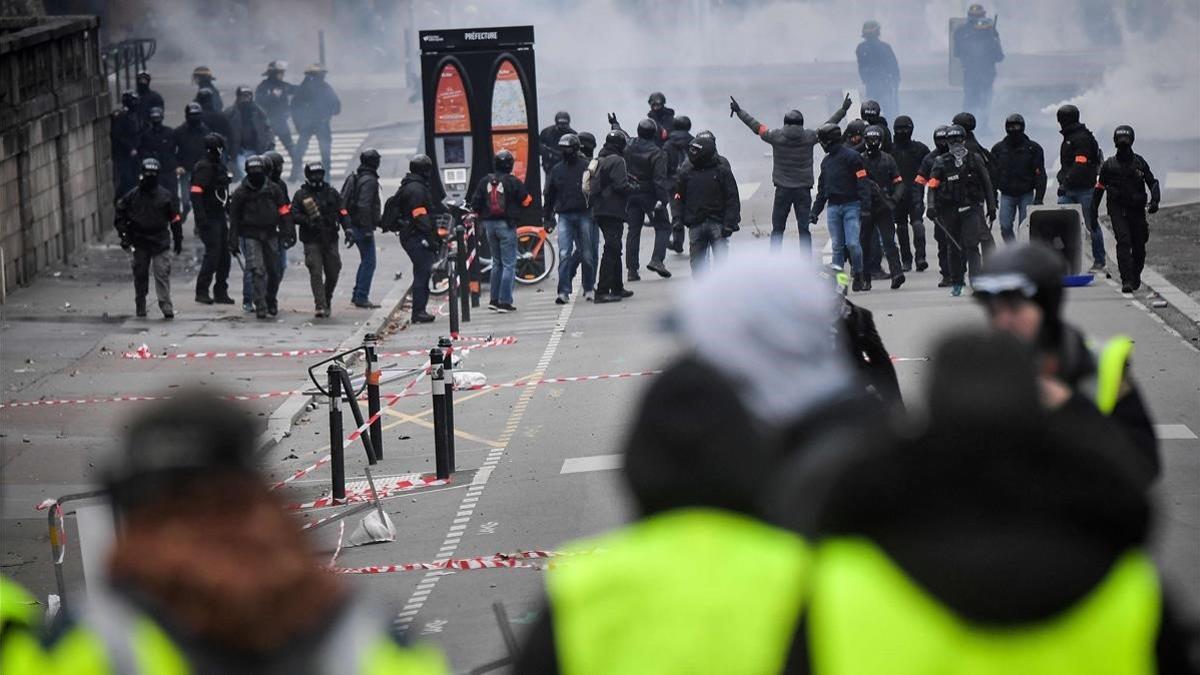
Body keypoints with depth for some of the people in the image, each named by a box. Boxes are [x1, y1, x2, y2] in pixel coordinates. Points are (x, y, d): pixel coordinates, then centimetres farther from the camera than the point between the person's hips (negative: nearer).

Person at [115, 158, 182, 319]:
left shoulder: (165, 196, 1)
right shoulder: (132, 196, 1)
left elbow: (175, 220, 7)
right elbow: (120, 216, 8)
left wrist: (178, 240, 7)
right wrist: (124, 235, -1)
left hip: (161, 243, -2)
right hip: (140, 243, 2)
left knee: (162, 274, -10)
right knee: (140, 275, 9)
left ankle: (166, 306, -12)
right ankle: (140, 307, 20)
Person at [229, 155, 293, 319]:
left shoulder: (273, 190, 3)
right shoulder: (241, 192, -2)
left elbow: (284, 212, 4)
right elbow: (234, 219, 4)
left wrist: (288, 233, -4)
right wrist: (233, 242, 3)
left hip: (270, 235, 3)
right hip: (250, 236, -3)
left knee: (274, 271, 10)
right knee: (257, 271, -13)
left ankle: (271, 300, 31)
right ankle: (260, 306, -11)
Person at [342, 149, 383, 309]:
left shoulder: (353, 177, 13)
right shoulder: (369, 180, -16)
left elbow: (342, 200, 16)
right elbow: (364, 205, -24)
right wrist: (368, 228, -23)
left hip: (353, 224, 10)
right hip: (363, 227, -10)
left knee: (366, 260, 20)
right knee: (369, 262, -6)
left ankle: (357, 294, 23)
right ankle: (361, 297, -7)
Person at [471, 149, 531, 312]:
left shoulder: (485, 181, 3)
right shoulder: (513, 181, -10)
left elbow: (475, 203, 4)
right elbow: (526, 201, -5)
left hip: (489, 225, 5)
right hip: (507, 225, -5)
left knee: (496, 263, 18)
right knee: (509, 265, -1)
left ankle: (493, 299, 17)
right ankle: (505, 302, -6)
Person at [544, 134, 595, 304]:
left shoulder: (586, 167, 0)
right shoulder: (556, 170, 10)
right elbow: (549, 195, 16)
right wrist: (547, 218, 14)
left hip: (584, 215, -2)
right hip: (564, 217, 2)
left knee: (587, 253, 7)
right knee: (564, 254, -8)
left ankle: (588, 287, 23)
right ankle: (564, 292, -10)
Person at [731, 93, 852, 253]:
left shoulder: (776, 136, -5)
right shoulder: (809, 137, -4)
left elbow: (756, 126, 5)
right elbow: (829, 125, 8)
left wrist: (738, 111, 17)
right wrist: (843, 109, 22)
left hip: (782, 190, 0)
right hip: (804, 190, 0)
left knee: (777, 229, 8)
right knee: (804, 229, 1)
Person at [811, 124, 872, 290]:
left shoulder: (852, 156, -5)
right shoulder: (826, 161, 17)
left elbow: (863, 182, -10)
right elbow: (822, 189, 23)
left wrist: (865, 206, -17)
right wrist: (815, 211, 18)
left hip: (851, 206, -6)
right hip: (833, 207, 6)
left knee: (852, 243, -11)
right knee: (837, 246, 3)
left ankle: (858, 275, 5)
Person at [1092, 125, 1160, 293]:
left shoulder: (1139, 162, 4)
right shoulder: (1109, 165, 3)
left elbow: (1153, 182, 8)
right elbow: (1099, 188, 10)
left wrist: (1155, 201, -9)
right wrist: (1093, 211, 8)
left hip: (1137, 210, 2)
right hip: (1117, 210, -2)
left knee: (1139, 246, 7)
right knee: (1123, 241, -19)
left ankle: (1136, 276, 33)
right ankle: (1126, 280, -23)